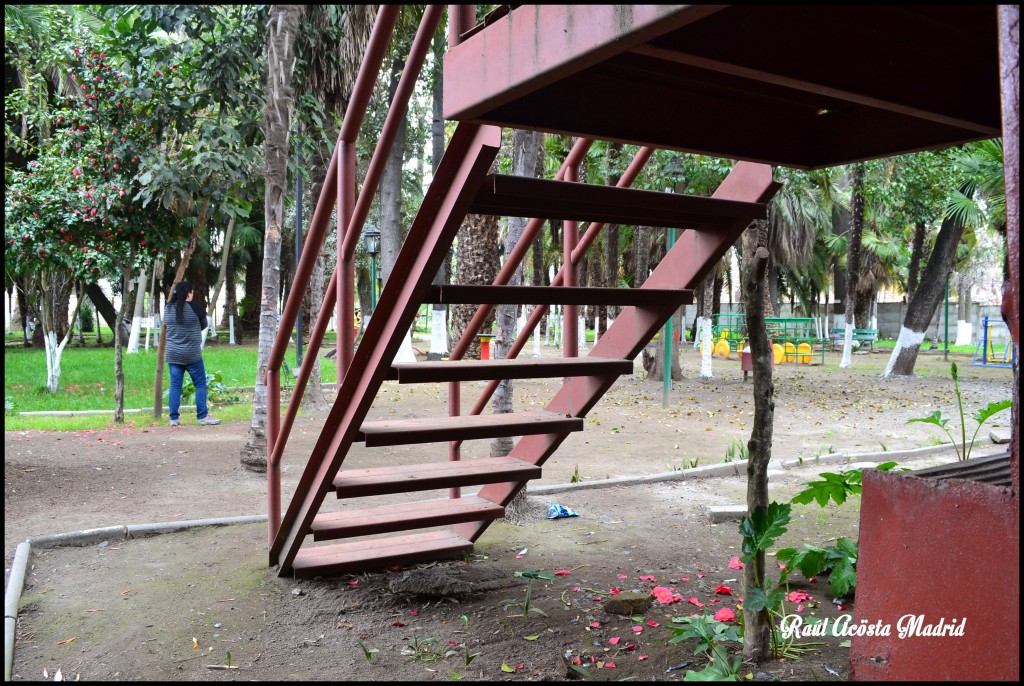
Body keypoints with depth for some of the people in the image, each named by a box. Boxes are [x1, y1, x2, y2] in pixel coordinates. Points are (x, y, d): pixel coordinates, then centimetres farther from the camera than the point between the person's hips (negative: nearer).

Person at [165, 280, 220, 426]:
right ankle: (203, 416, 6)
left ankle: (174, 418, 10)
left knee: (175, 386, 9)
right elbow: (204, 325, 6)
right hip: (192, 354, -5)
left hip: (172, 354, 5)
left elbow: (166, 326, 14)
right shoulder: (194, 308, -9)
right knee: (200, 385, 5)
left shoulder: (169, 309, 4)